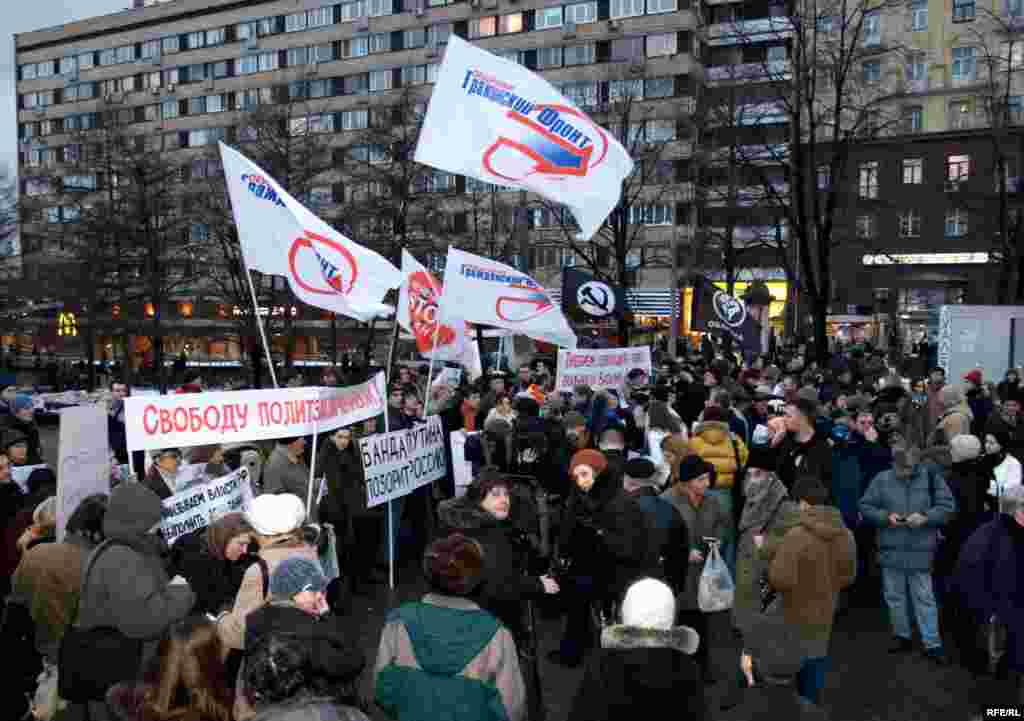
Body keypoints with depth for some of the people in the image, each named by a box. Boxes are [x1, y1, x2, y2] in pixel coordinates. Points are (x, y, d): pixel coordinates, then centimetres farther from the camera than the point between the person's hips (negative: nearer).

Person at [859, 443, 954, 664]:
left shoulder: (930, 477, -7)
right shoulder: (882, 479, -4)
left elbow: (947, 505, -2)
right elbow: (865, 507, 2)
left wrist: (925, 517, -17)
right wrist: (886, 516, -15)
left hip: (920, 550, -2)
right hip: (891, 549, 2)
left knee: (924, 597, 5)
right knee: (894, 596, 14)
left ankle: (932, 644, 17)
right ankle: (902, 636, 31)